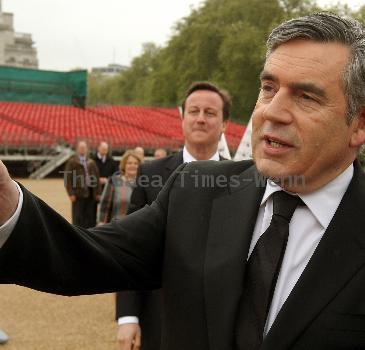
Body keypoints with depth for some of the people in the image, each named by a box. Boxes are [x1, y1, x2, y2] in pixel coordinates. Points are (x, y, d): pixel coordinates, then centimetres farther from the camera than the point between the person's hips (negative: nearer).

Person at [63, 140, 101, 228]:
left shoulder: (91, 162, 15)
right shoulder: (72, 162, 3)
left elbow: (97, 178, 14)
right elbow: (68, 179, -2)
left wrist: (98, 193, 7)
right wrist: (71, 194, -9)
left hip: (91, 194, 4)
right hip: (78, 195, -4)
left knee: (91, 218, 5)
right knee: (78, 219, -1)